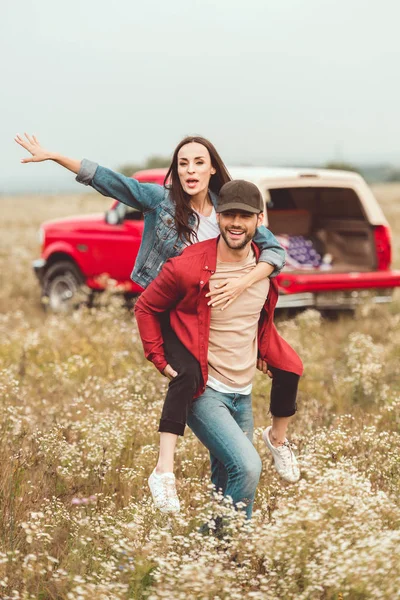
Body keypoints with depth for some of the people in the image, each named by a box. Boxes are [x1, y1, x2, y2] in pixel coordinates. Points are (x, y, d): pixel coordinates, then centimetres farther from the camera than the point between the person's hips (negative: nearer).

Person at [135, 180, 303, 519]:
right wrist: (160, 359, -6)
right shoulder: (188, 268, -16)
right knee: (247, 468, -23)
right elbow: (146, 308, -1)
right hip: (204, 391, -6)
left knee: (226, 486, 14)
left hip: (243, 394, 6)